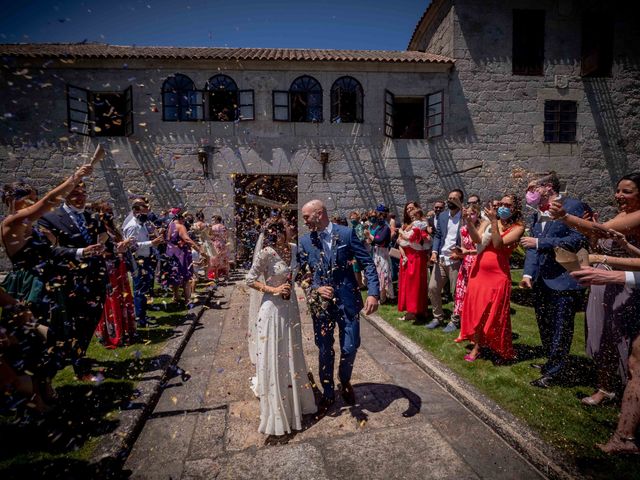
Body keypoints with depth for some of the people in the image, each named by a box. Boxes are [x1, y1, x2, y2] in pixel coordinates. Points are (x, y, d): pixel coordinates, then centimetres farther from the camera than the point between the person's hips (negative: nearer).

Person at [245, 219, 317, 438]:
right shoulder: (266, 253, -17)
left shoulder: (291, 250, 0)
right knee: (274, 357, 7)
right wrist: (273, 289, -18)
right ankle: (277, 411, 27)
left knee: (291, 353, 20)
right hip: (273, 309, -6)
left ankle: (295, 401, 42)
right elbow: (250, 280, -10)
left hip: (290, 307, 6)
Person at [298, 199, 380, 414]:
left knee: (350, 348, 3)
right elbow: (303, 274, 5)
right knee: (325, 351, 12)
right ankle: (327, 394, 35)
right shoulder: (305, 241, 0)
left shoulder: (346, 233, -6)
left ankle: (345, 380, 37)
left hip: (347, 301, -1)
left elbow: (368, 263, -7)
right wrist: (316, 288, -14)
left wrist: (373, 293, -17)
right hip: (320, 303, 2)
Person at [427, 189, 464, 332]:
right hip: (441, 258, 5)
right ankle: (438, 317, 23)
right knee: (433, 288, 6)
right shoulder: (442, 216, 10)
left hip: (456, 260, -5)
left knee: (456, 292, 4)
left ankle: (455, 321, 20)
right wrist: (434, 252, -1)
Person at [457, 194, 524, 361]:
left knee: (493, 315, 5)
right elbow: (477, 239, -12)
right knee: (476, 310, 7)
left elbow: (498, 244, -18)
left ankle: (497, 349, 27)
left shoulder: (518, 227, -3)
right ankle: (477, 346, 21)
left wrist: (494, 222, -20)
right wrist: (469, 222, -25)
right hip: (478, 271, 3)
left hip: (498, 274, -3)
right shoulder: (488, 222, 5)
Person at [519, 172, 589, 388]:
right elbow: (532, 247, 8)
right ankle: (552, 363, 38)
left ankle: (553, 373, 18)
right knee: (545, 327, 19)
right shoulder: (537, 214, 12)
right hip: (542, 281, 8)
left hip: (564, 280, -7)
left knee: (560, 330, 4)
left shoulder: (572, 206, -10)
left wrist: (540, 243, -19)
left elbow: (579, 240, -20)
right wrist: (528, 273, -5)